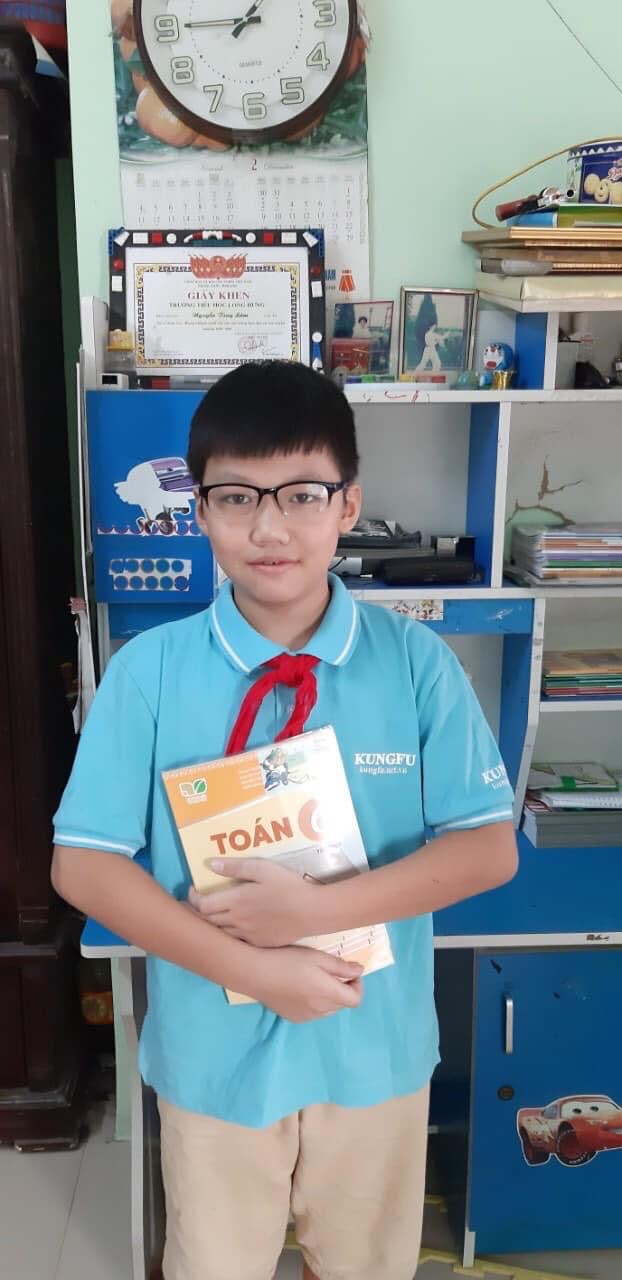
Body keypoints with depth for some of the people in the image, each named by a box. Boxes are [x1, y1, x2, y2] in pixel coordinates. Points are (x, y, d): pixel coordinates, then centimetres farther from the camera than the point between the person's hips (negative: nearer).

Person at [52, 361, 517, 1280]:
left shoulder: (416, 661, -13)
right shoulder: (148, 670, -14)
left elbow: (488, 849, -11)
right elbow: (83, 864, -12)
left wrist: (322, 907, -23)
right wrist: (248, 967, -21)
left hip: (376, 1045, 1)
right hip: (213, 1051, 0)